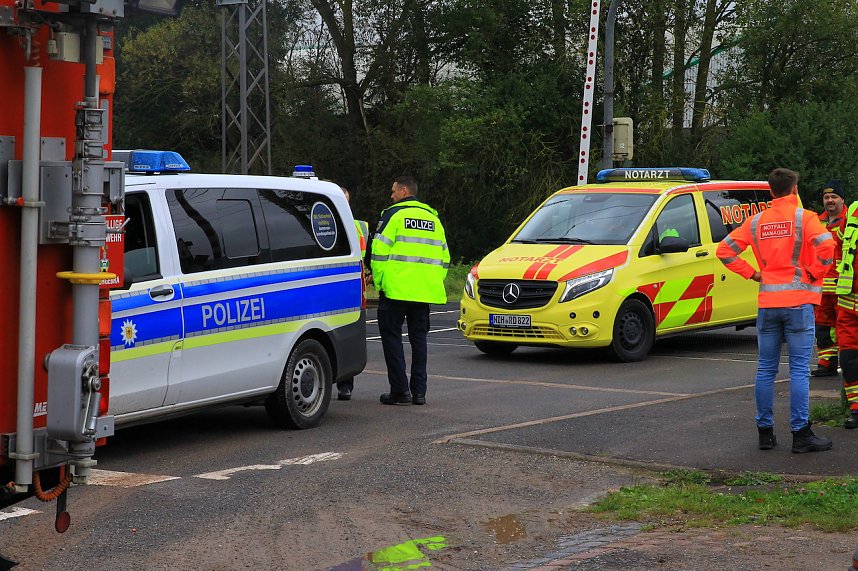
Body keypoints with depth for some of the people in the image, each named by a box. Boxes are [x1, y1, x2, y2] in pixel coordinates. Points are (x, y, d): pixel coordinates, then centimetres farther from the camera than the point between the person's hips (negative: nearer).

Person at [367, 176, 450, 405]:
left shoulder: (394, 215, -3)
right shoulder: (433, 218, 17)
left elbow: (379, 251, -10)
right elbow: (444, 259, 18)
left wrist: (378, 281, -1)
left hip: (396, 289, -6)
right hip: (425, 292, 6)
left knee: (392, 335, 1)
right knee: (419, 337, 12)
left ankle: (400, 390, -5)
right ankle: (419, 391, 10)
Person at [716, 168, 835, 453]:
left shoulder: (757, 221, 9)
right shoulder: (803, 217, -5)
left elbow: (724, 249, 7)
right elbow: (826, 244, -21)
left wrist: (752, 273, 8)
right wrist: (814, 274, -8)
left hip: (767, 302, 4)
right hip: (798, 301, -4)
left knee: (765, 369, 9)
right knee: (799, 370, -3)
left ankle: (765, 431, 13)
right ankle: (801, 434, -4)